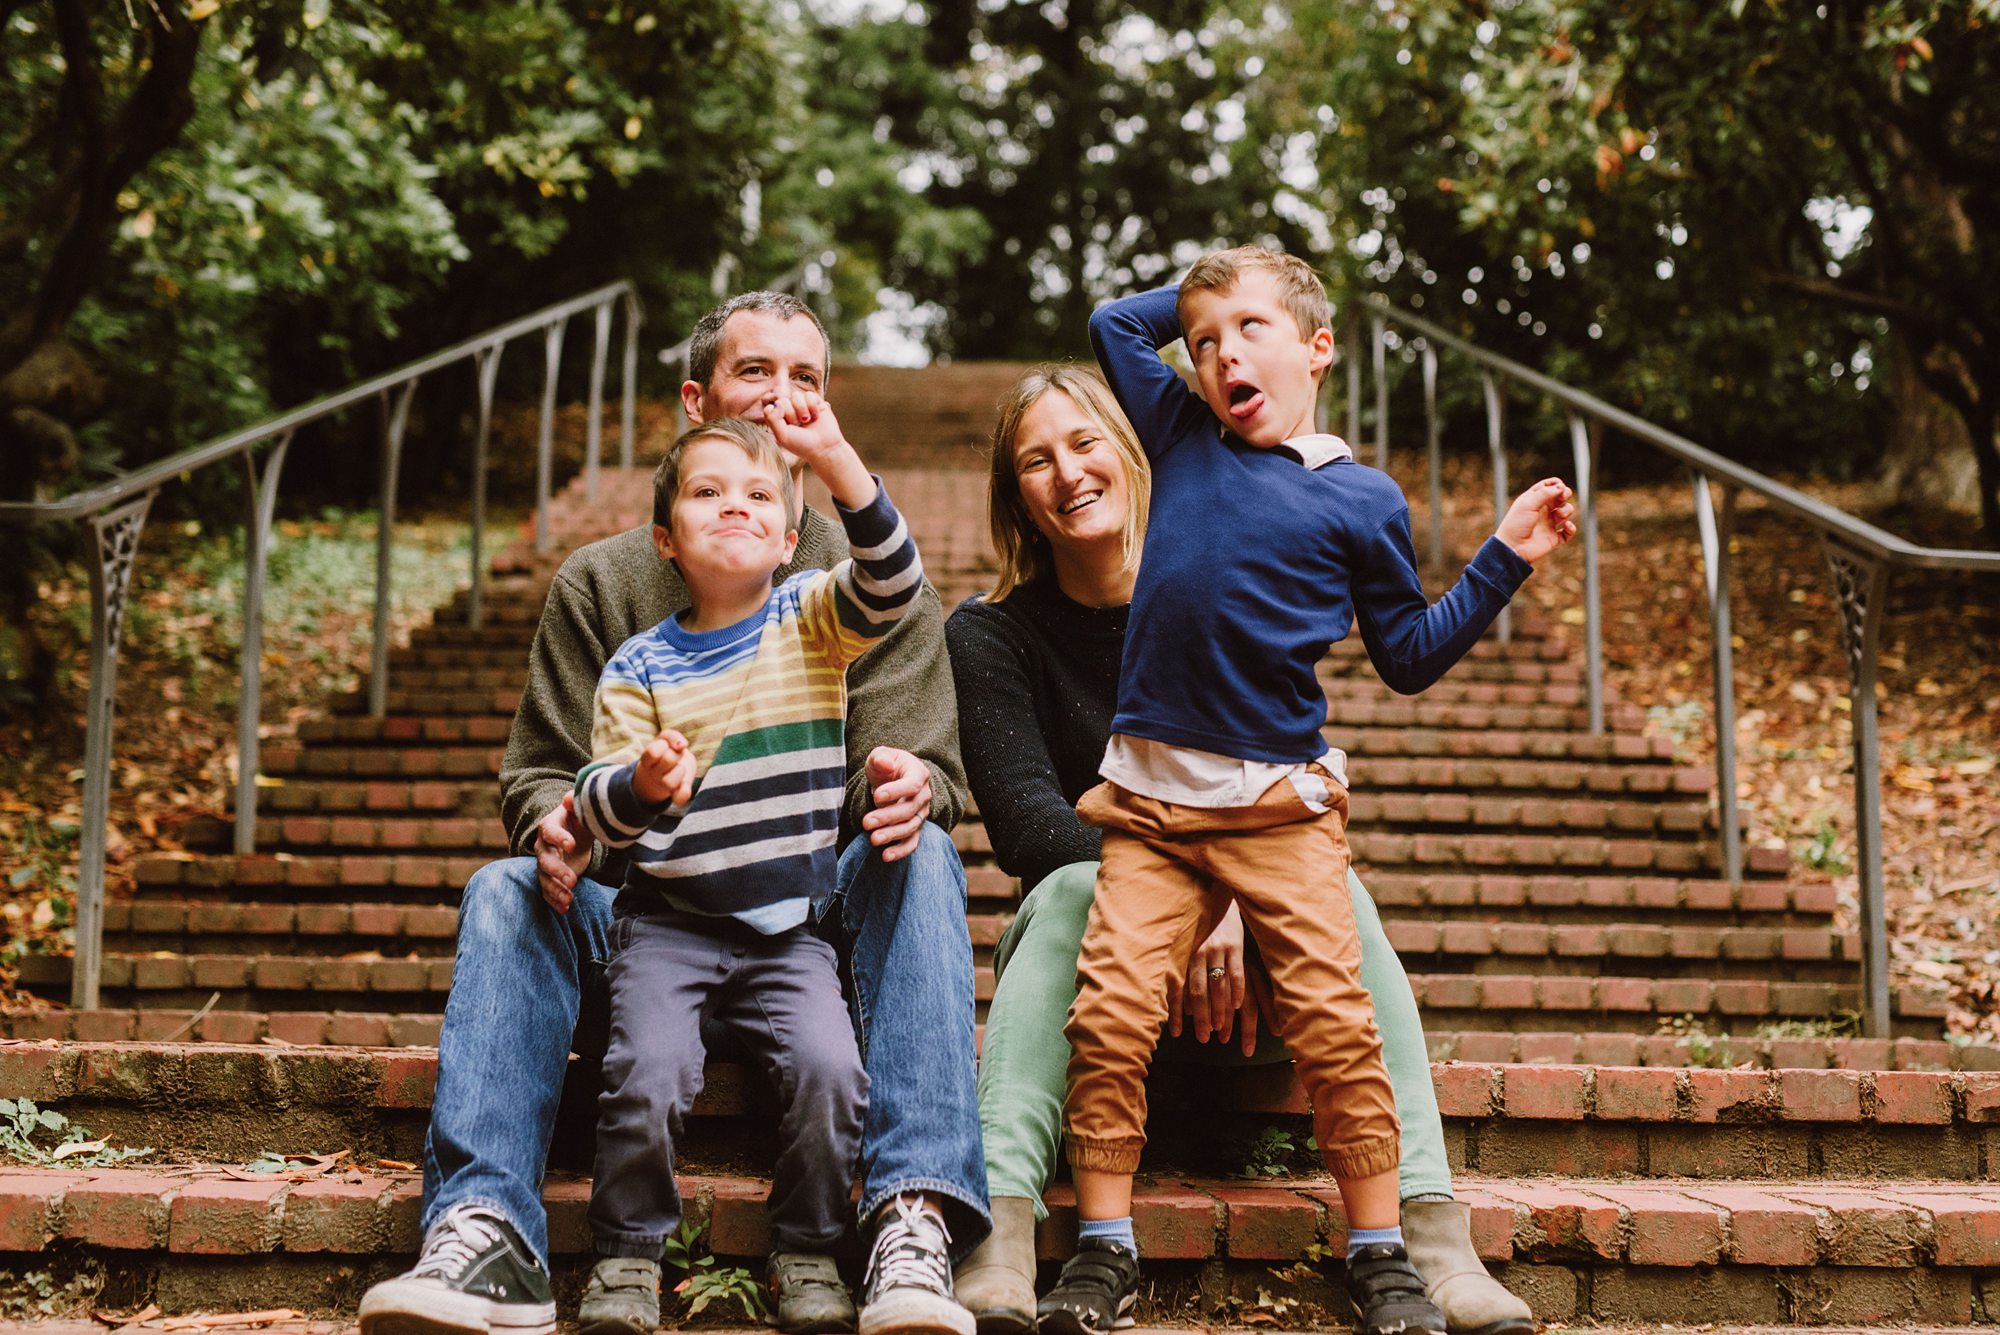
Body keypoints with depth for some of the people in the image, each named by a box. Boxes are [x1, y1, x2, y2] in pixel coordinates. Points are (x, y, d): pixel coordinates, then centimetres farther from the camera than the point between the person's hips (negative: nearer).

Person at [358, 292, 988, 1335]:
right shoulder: (601, 581, 9)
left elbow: (928, 767, 0)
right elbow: (540, 769, 9)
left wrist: (907, 787, -27)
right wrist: (553, 826, -17)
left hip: (815, 925, 0)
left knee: (919, 856, -30)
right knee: (505, 894, -26)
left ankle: (916, 1221, -40)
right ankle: (484, 1231, -37)